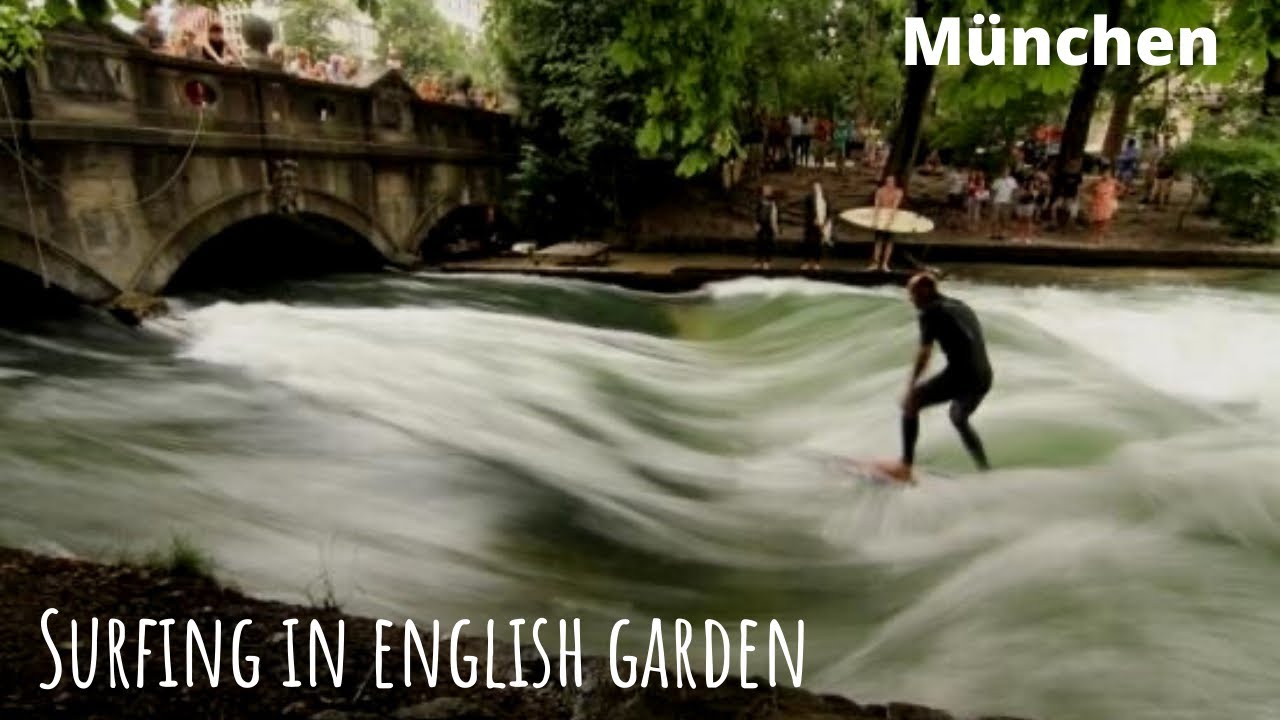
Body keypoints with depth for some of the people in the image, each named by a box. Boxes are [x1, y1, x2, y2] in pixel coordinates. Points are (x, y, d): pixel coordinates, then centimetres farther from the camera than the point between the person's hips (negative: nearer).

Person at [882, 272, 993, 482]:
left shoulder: (930, 312, -1)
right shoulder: (962, 307, 23)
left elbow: (924, 353, -10)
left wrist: (911, 388, -10)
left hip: (960, 374, -8)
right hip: (984, 378, 8)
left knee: (910, 404, 5)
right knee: (958, 418, 32)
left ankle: (905, 466, -1)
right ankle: (985, 469, 33)